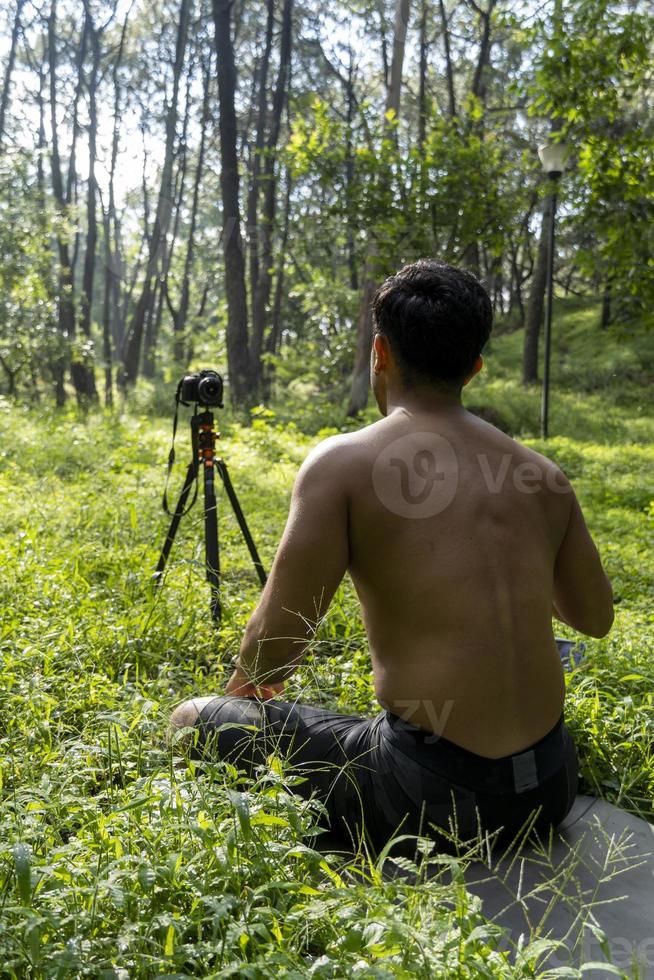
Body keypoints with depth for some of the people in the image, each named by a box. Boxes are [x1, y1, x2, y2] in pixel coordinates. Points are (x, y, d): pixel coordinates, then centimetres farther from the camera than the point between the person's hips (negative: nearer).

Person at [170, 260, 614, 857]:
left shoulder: (342, 462, -12)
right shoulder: (541, 474, 3)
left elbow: (276, 644, -13)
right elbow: (596, 619, 15)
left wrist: (250, 674, 11)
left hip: (433, 801, -6)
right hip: (550, 789, 6)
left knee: (194, 721, 9)